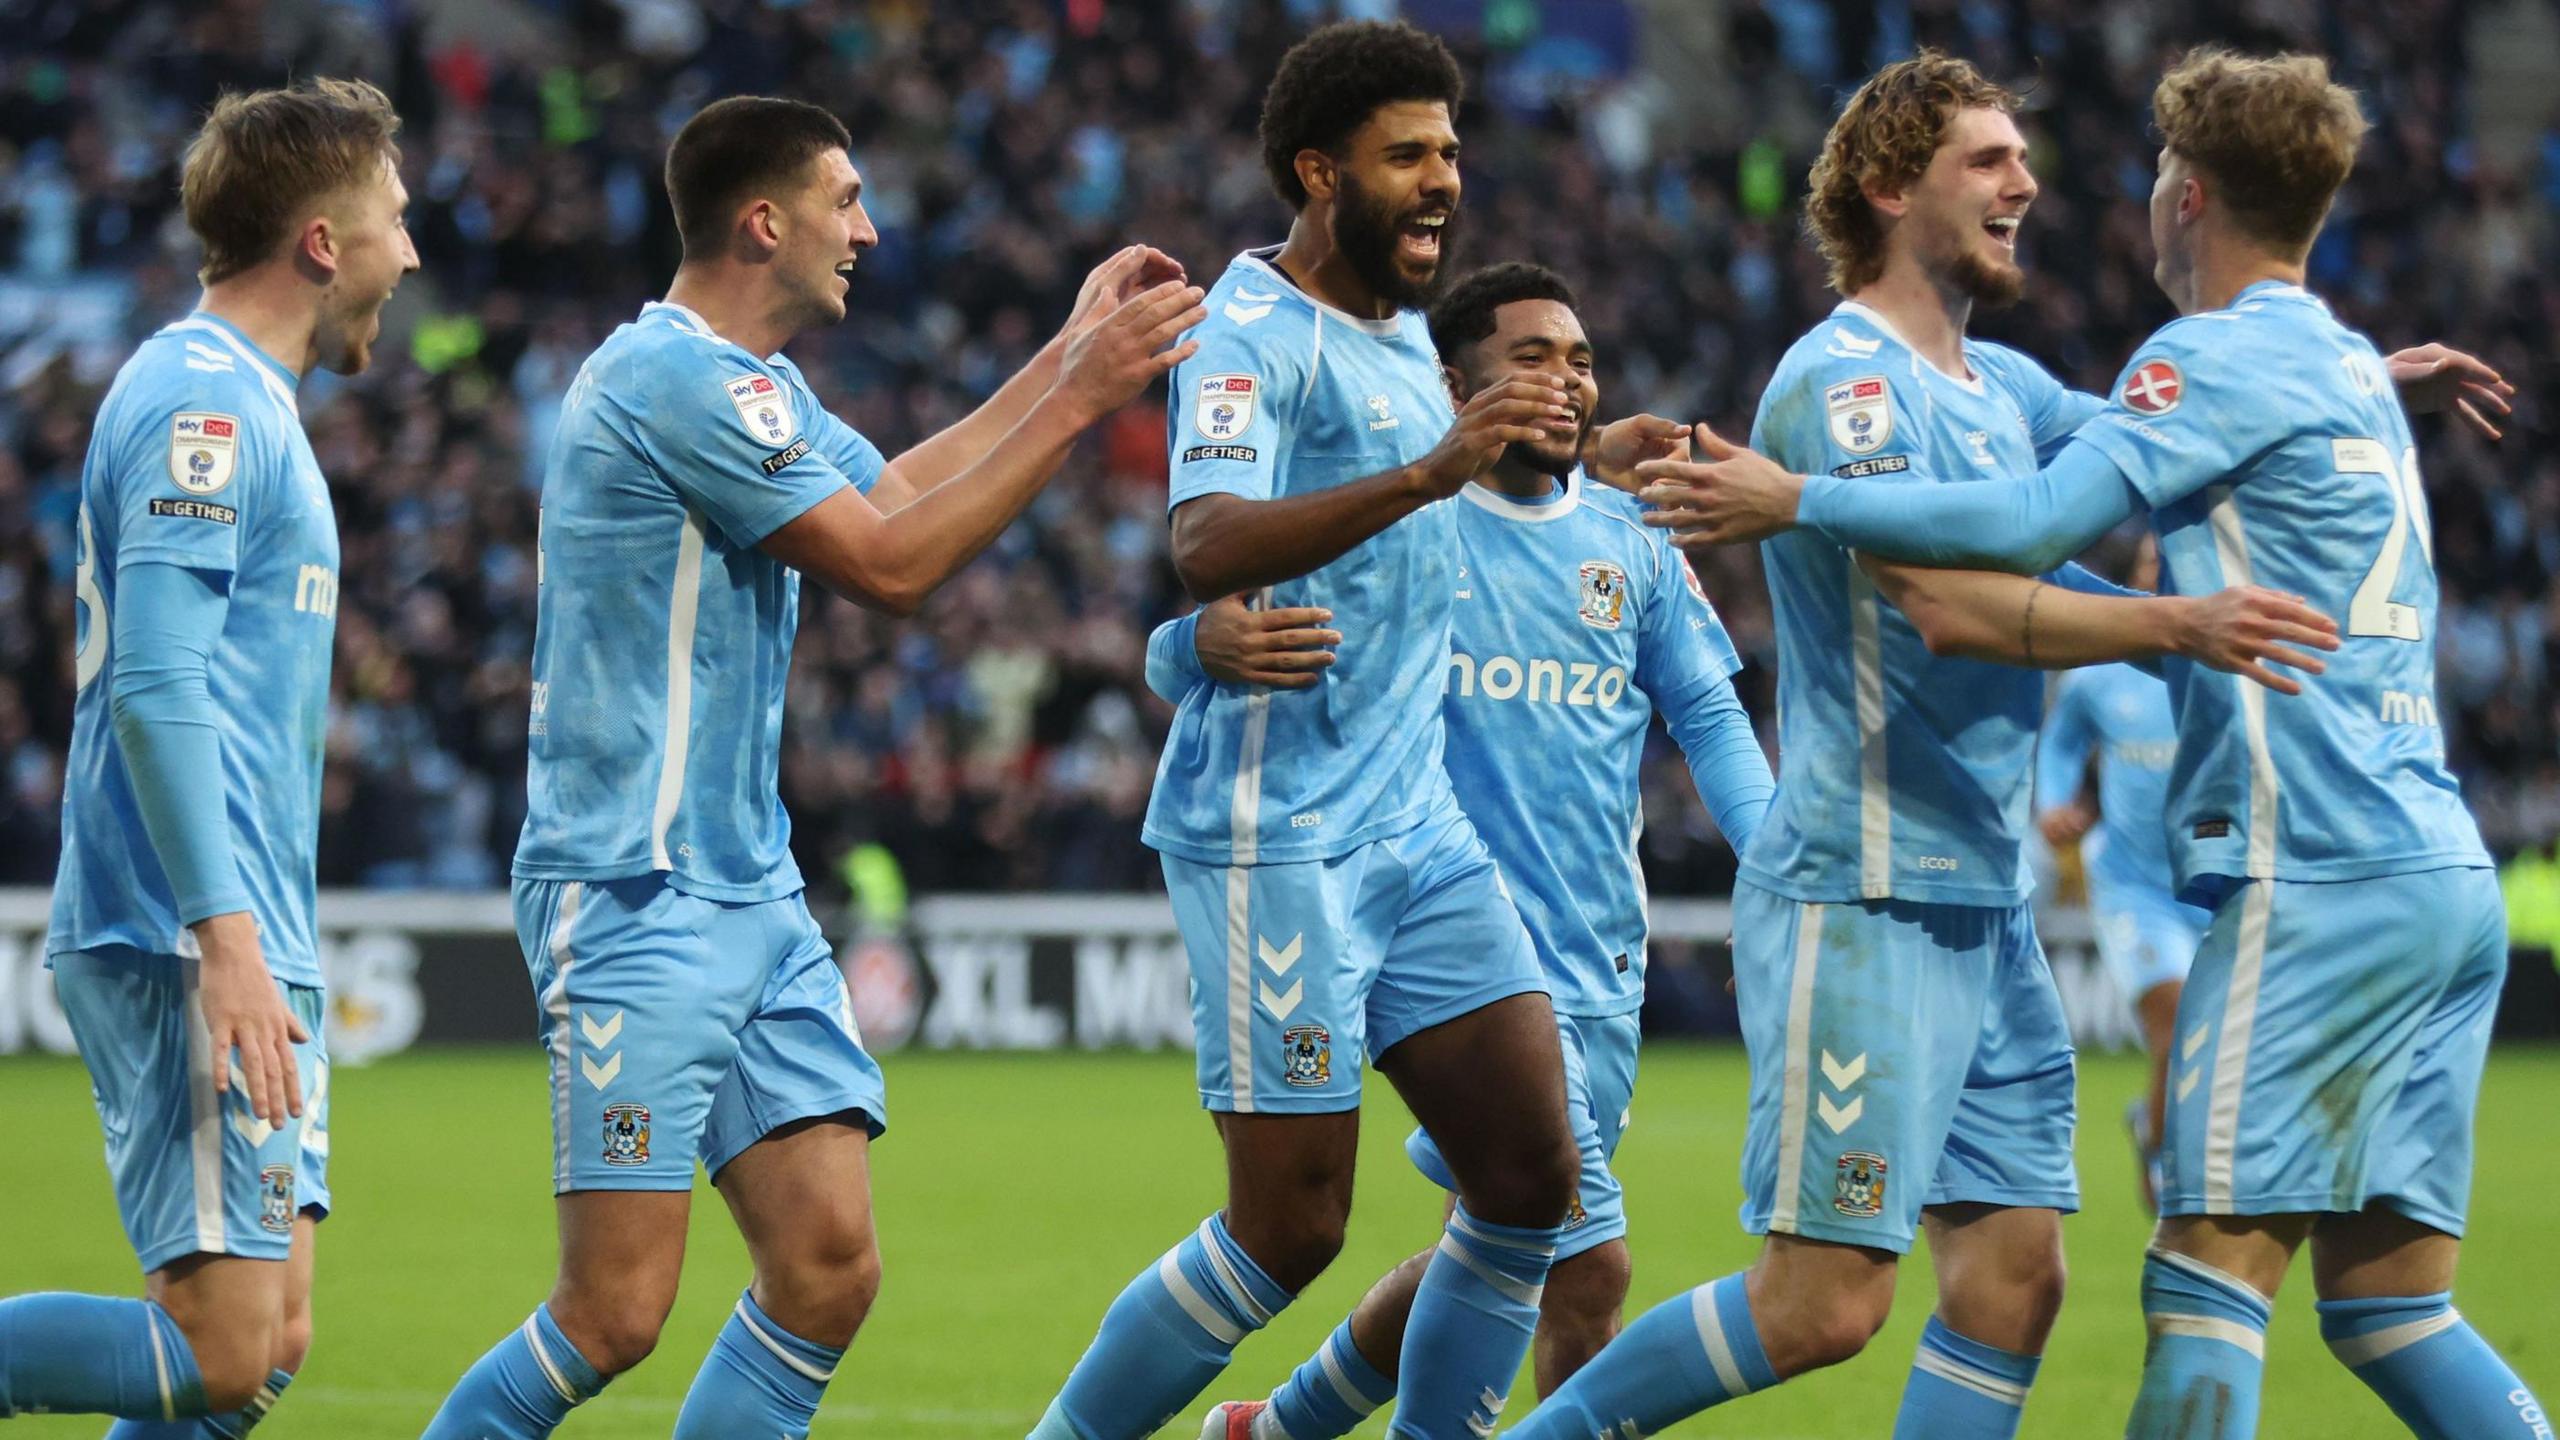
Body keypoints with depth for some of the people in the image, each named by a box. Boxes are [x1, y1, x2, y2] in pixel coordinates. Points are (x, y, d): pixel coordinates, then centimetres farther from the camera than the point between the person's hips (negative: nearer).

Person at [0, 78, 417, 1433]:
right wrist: (228, 939, -26)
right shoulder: (203, 401, -11)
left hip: (246, 952, 10)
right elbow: (155, 689, -20)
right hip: (190, 950, -10)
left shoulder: (240, 402, 21)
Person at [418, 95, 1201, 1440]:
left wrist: (1066, 350, 26)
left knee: (829, 1267, 0)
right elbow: (890, 563, -15)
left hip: (753, 898, 10)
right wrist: (1080, 395, -11)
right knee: (615, 1313, -11)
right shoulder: (676, 378, -15)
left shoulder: (757, 389, 16)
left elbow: (889, 492, 30)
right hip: (636, 905, -10)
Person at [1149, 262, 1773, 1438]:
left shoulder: (1630, 540, 11)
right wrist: (1207, 642, -31)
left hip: (1603, 973, 6)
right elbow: (1176, 656, -5)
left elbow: (1707, 714, 16)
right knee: (1587, 1265, -16)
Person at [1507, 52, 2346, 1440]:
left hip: (1986, 905, 9)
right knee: (1824, 1304, -10)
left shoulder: (1999, 385, 15)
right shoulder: (1843, 378, -12)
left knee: (2013, 1281, 2)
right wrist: (2179, 623, -29)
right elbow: (1949, 605, -24)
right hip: (1863, 898, -9)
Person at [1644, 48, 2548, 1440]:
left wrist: (1796, 498, -11)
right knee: (2387, 1299, 7)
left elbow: (2037, 517, -17)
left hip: (2323, 885, -9)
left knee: (2213, 1267, -9)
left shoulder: (2220, 355, -6)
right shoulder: (2350, 369, 22)